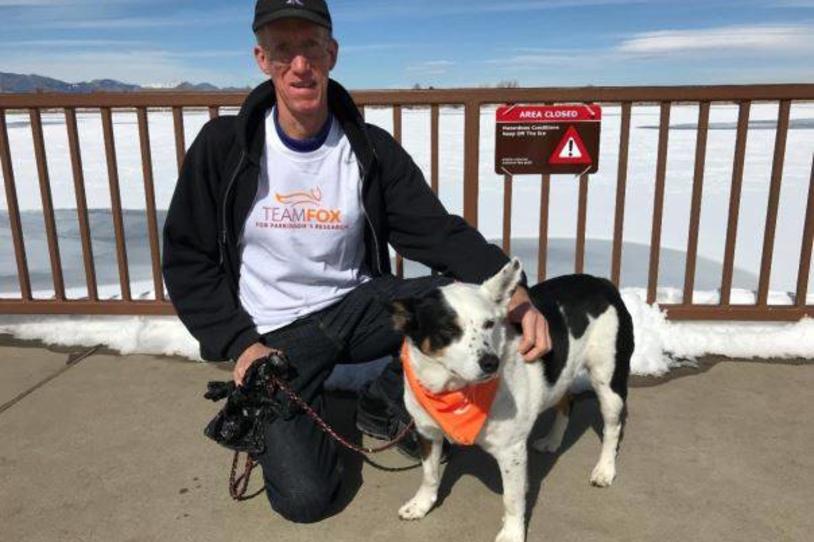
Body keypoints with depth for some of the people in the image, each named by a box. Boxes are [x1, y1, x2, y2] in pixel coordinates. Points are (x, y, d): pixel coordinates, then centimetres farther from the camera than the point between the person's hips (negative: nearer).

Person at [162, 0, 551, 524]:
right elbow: (187, 258, -3)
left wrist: (511, 288, -32)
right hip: (275, 332, -2)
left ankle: (385, 403, 5)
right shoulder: (223, 146, -9)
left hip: (357, 306, 2)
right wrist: (241, 344, -13)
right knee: (304, 496, -16)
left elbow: (438, 231, -13)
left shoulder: (372, 148, -7)